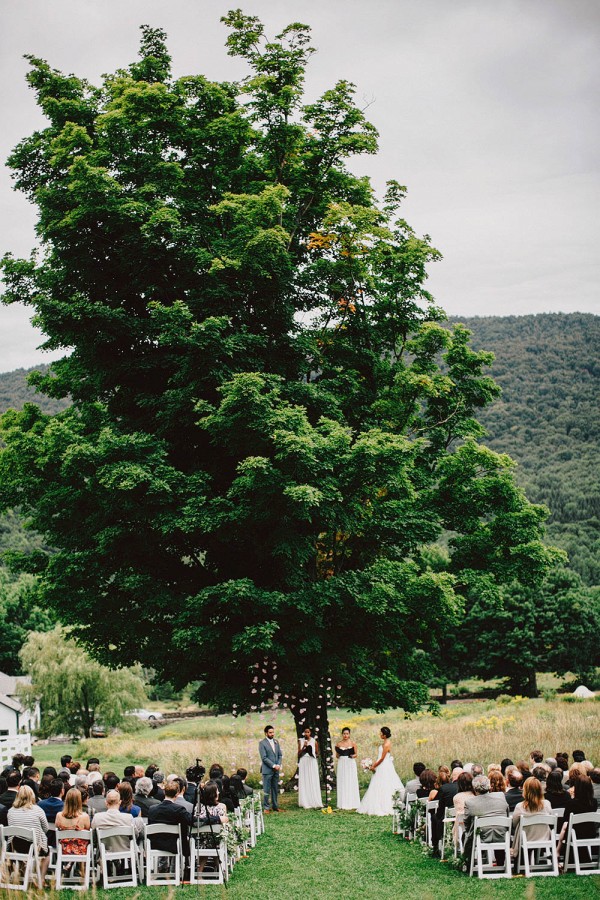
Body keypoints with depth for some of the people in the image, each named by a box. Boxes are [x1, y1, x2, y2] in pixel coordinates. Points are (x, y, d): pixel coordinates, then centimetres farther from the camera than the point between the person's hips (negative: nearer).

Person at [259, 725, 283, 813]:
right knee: (267, 790, -3)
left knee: (275, 789, 10)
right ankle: (266, 807, 4)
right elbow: (264, 758, -13)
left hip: (276, 770, 6)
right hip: (267, 770, -6)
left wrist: (278, 765, -3)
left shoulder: (276, 742, 12)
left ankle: (275, 806, 17)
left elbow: (280, 755, 13)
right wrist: (273, 766, -15)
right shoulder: (262, 743, -8)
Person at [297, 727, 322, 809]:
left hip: (312, 762, -1)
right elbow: (299, 754, 3)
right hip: (303, 763, 1)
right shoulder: (301, 741, 7)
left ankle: (315, 803, -7)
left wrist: (313, 754, -9)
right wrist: (303, 747, -12)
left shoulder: (314, 741, 5)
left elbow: (317, 753, 12)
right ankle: (306, 803, 2)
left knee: (313, 783, -5)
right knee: (304, 783, -2)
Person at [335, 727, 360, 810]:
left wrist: (353, 755, -18)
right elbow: (337, 756, 9)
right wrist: (338, 752, -11)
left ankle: (352, 804, 4)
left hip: (351, 763, -2)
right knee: (342, 783, 2)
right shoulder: (339, 744, 5)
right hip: (342, 763, 2)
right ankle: (343, 804, 7)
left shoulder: (352, 743, 1)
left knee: (351, 783, -1)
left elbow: (355, 754, 3)